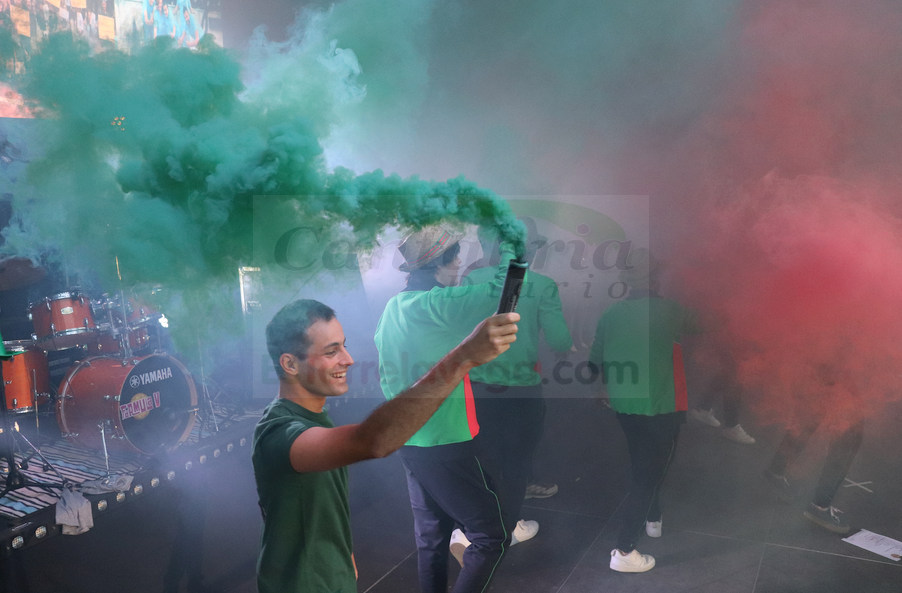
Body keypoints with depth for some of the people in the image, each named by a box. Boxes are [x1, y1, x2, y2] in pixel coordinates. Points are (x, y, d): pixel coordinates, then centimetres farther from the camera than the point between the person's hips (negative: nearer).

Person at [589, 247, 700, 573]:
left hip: (624, 406, 5)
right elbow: (695, 326, 10)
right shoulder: (669, 310, -10)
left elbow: (595, 360, 4)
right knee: (649, 474, 2)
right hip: (660, 408, -5)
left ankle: (652, 519, 45)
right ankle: (624, 551, 2)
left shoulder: (611, 313, -1)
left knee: (644, 467, 25)